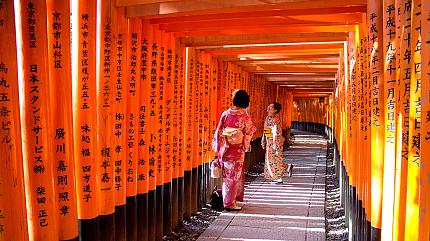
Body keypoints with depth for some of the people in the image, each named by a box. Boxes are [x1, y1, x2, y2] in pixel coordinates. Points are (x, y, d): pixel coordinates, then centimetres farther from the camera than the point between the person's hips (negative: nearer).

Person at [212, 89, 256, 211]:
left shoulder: (226, 113, -1)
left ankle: (227, 199, 27)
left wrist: (218, 147, 9)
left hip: (225, 148, 4)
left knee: (226, 174, 15)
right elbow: (249, 132, -1)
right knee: (234, 175, 5)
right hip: (237, 150, -3)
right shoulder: (245, 116, -9)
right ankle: (230, 203, 9)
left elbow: (219, 131, 1)